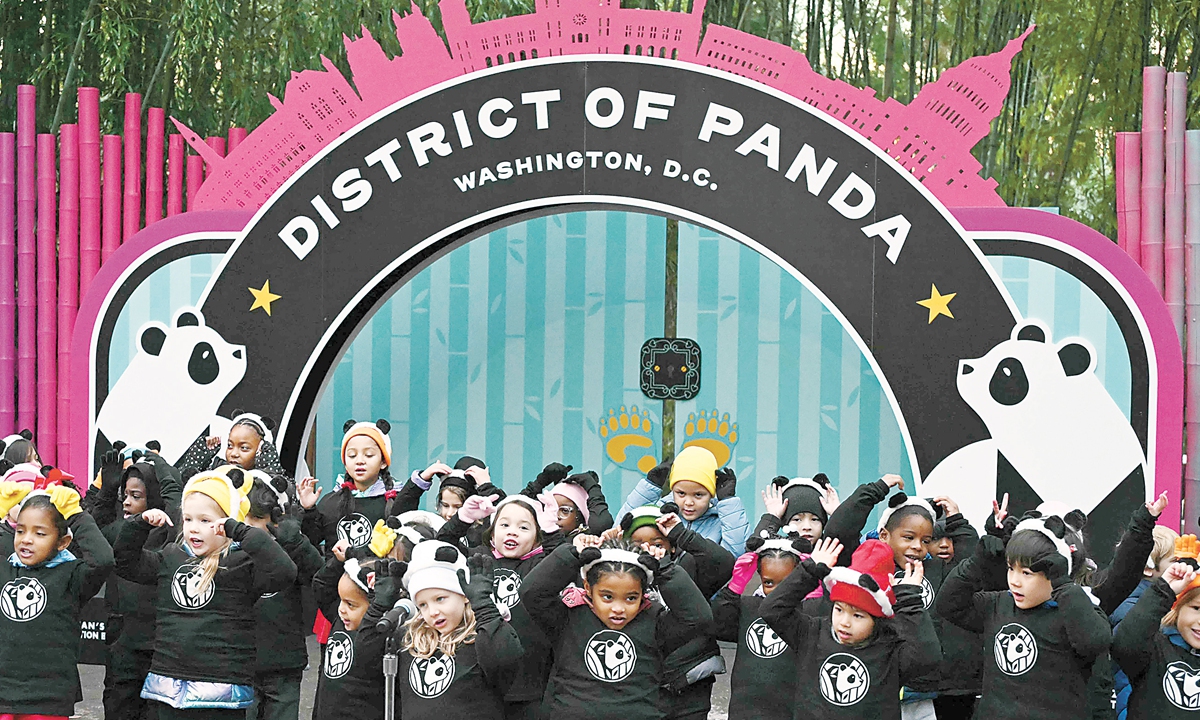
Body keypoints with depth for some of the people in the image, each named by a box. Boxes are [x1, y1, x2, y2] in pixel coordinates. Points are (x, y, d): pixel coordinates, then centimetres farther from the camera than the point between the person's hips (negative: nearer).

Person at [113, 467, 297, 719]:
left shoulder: (241, 564, -6)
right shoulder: (171, 559, 11)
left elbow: (284, 572, -23)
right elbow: (125, 562, 22)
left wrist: (240, 532, -23)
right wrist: (140, 524, 6)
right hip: (168, 687, 5)